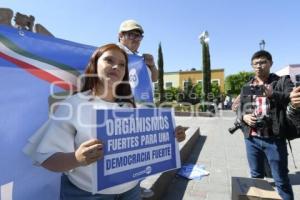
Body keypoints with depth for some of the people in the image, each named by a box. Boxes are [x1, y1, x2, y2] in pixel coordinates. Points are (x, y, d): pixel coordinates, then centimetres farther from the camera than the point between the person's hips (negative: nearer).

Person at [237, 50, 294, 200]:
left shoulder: (282, 81, 2)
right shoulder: (247, 86, 11)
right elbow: (239, 109, 11)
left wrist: (272, 94, -28)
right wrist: (244, 117, -10)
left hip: (274, 139, -3)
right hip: (251, 139, 4)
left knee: (281, 181, 10)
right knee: (256, 177, 19)